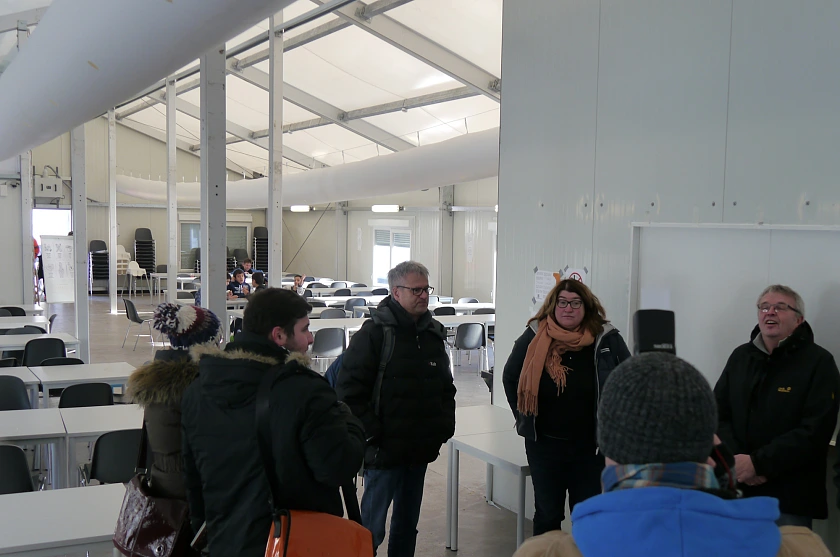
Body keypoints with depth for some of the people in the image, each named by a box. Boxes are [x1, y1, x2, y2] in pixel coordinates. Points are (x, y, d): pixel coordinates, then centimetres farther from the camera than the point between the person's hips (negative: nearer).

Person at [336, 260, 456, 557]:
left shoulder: (434, 333, 9)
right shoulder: (375, 332, -12)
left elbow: (446, 385, 20)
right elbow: (349, 390, -15)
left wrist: (445, 426, 10)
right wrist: (372, 433, -17)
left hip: (421, 451, 7)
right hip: (384, 451, -6)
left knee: (408, 522, 18)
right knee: (372, 526, 0)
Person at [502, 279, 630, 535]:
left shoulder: (607, 340, -7)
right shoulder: (534, 338, -4)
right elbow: (510, 377, 10)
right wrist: (523, 417, 7)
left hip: (591, 446, 0)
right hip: (544, 444, 1)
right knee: (547, 514, 13)